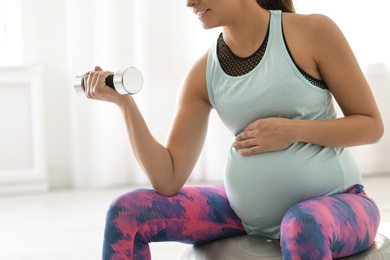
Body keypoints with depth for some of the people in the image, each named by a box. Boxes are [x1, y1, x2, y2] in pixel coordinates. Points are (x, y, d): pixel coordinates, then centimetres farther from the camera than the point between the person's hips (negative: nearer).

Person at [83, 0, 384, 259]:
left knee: (302, 228, -40)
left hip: (334, 203, -4)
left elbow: (371, 125, -4)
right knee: (126, 213, -7)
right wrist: (124, 101, -13)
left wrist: (293, 131, -18)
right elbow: (168, 181, -5)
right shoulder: (202, 75, -1)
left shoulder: (312, 32, -9)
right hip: (248, 212, 5)